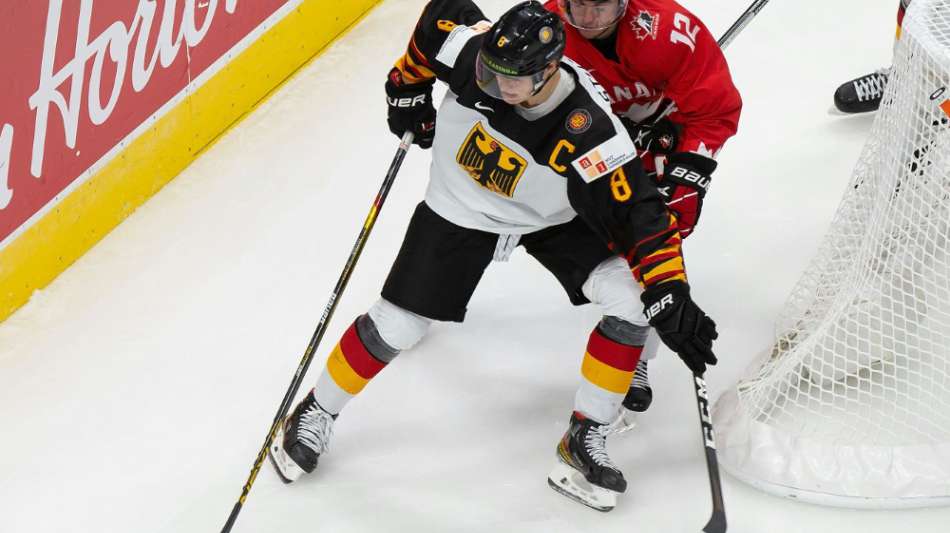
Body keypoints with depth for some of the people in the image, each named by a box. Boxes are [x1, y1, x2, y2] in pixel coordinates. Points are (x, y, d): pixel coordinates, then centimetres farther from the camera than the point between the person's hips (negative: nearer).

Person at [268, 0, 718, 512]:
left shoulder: (591, 136, -37)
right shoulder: (472, 49, -31)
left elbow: (639, 218, -35)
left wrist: (671, 297, -45)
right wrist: (407, 89, 3)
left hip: (555, 218, -1)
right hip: (461, 208, 1)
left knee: (632, 298, -19)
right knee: (395, 325, -1)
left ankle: (585, 440, -3)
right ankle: (314, 416, 25)